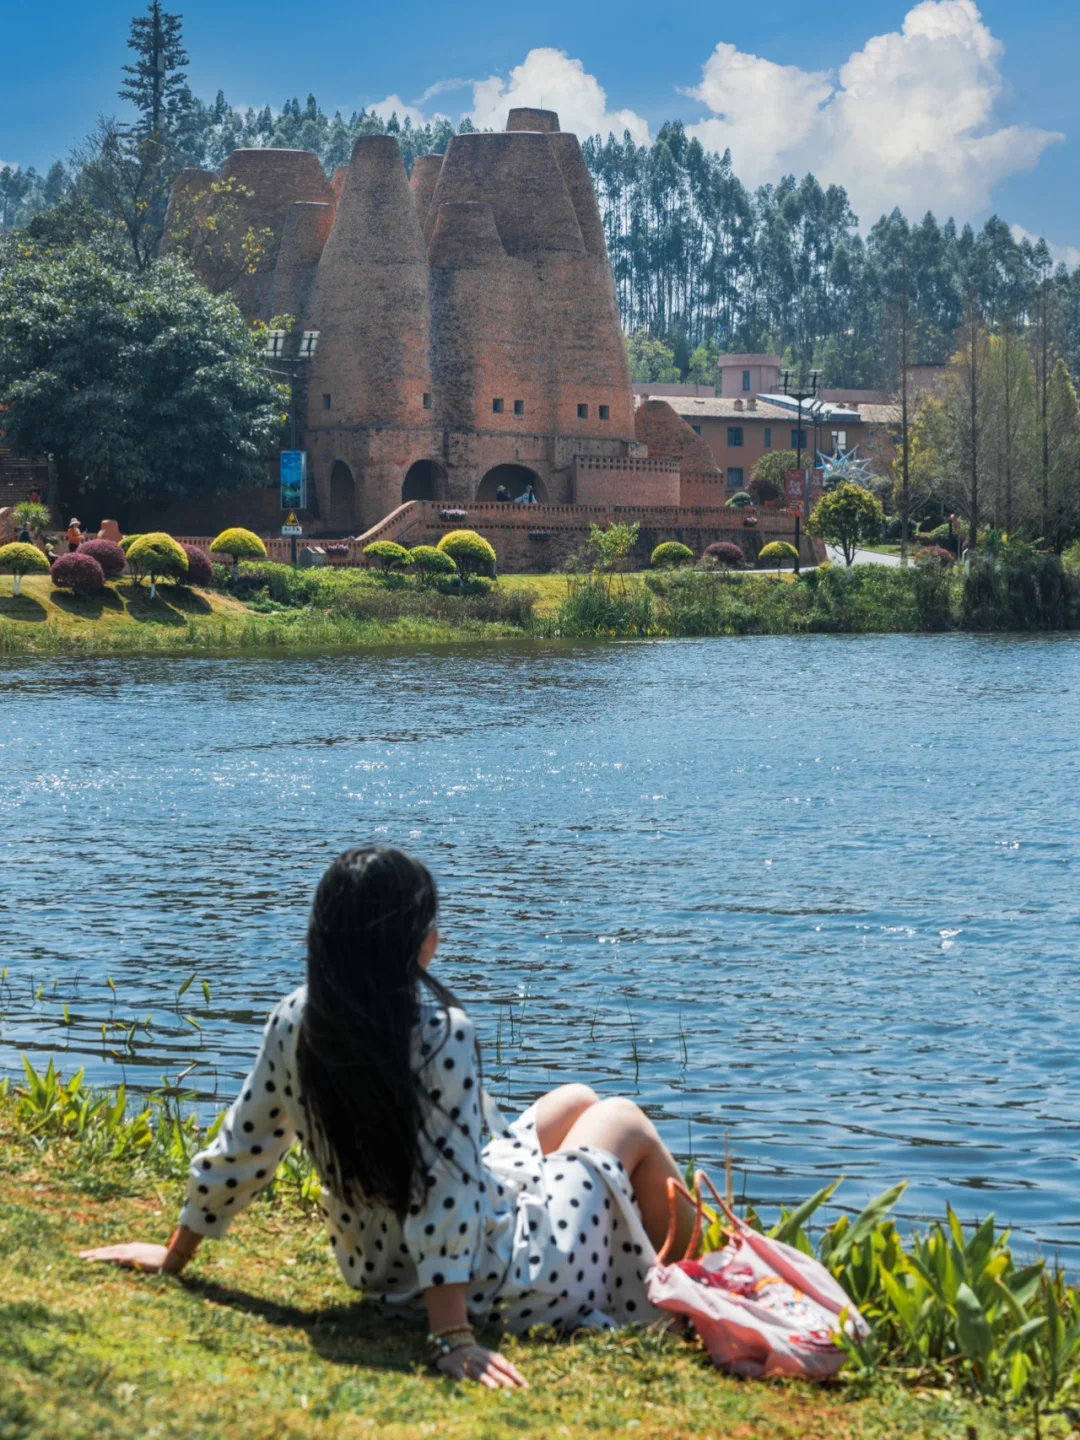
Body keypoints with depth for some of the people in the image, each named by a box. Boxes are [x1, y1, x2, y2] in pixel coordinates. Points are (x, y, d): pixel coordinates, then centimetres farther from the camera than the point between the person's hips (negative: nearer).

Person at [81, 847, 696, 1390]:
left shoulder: (294, 1020, -10)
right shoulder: (442, 1032, -28)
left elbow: (241, 1150, -2)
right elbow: (447, 1188, -32)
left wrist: (174, 1257, 11)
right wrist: (453, 1338, -31)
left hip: (380, 1270, 7)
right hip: (491, 1278, -7)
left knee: (574, 1101, 27)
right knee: (626, 1121, 18)